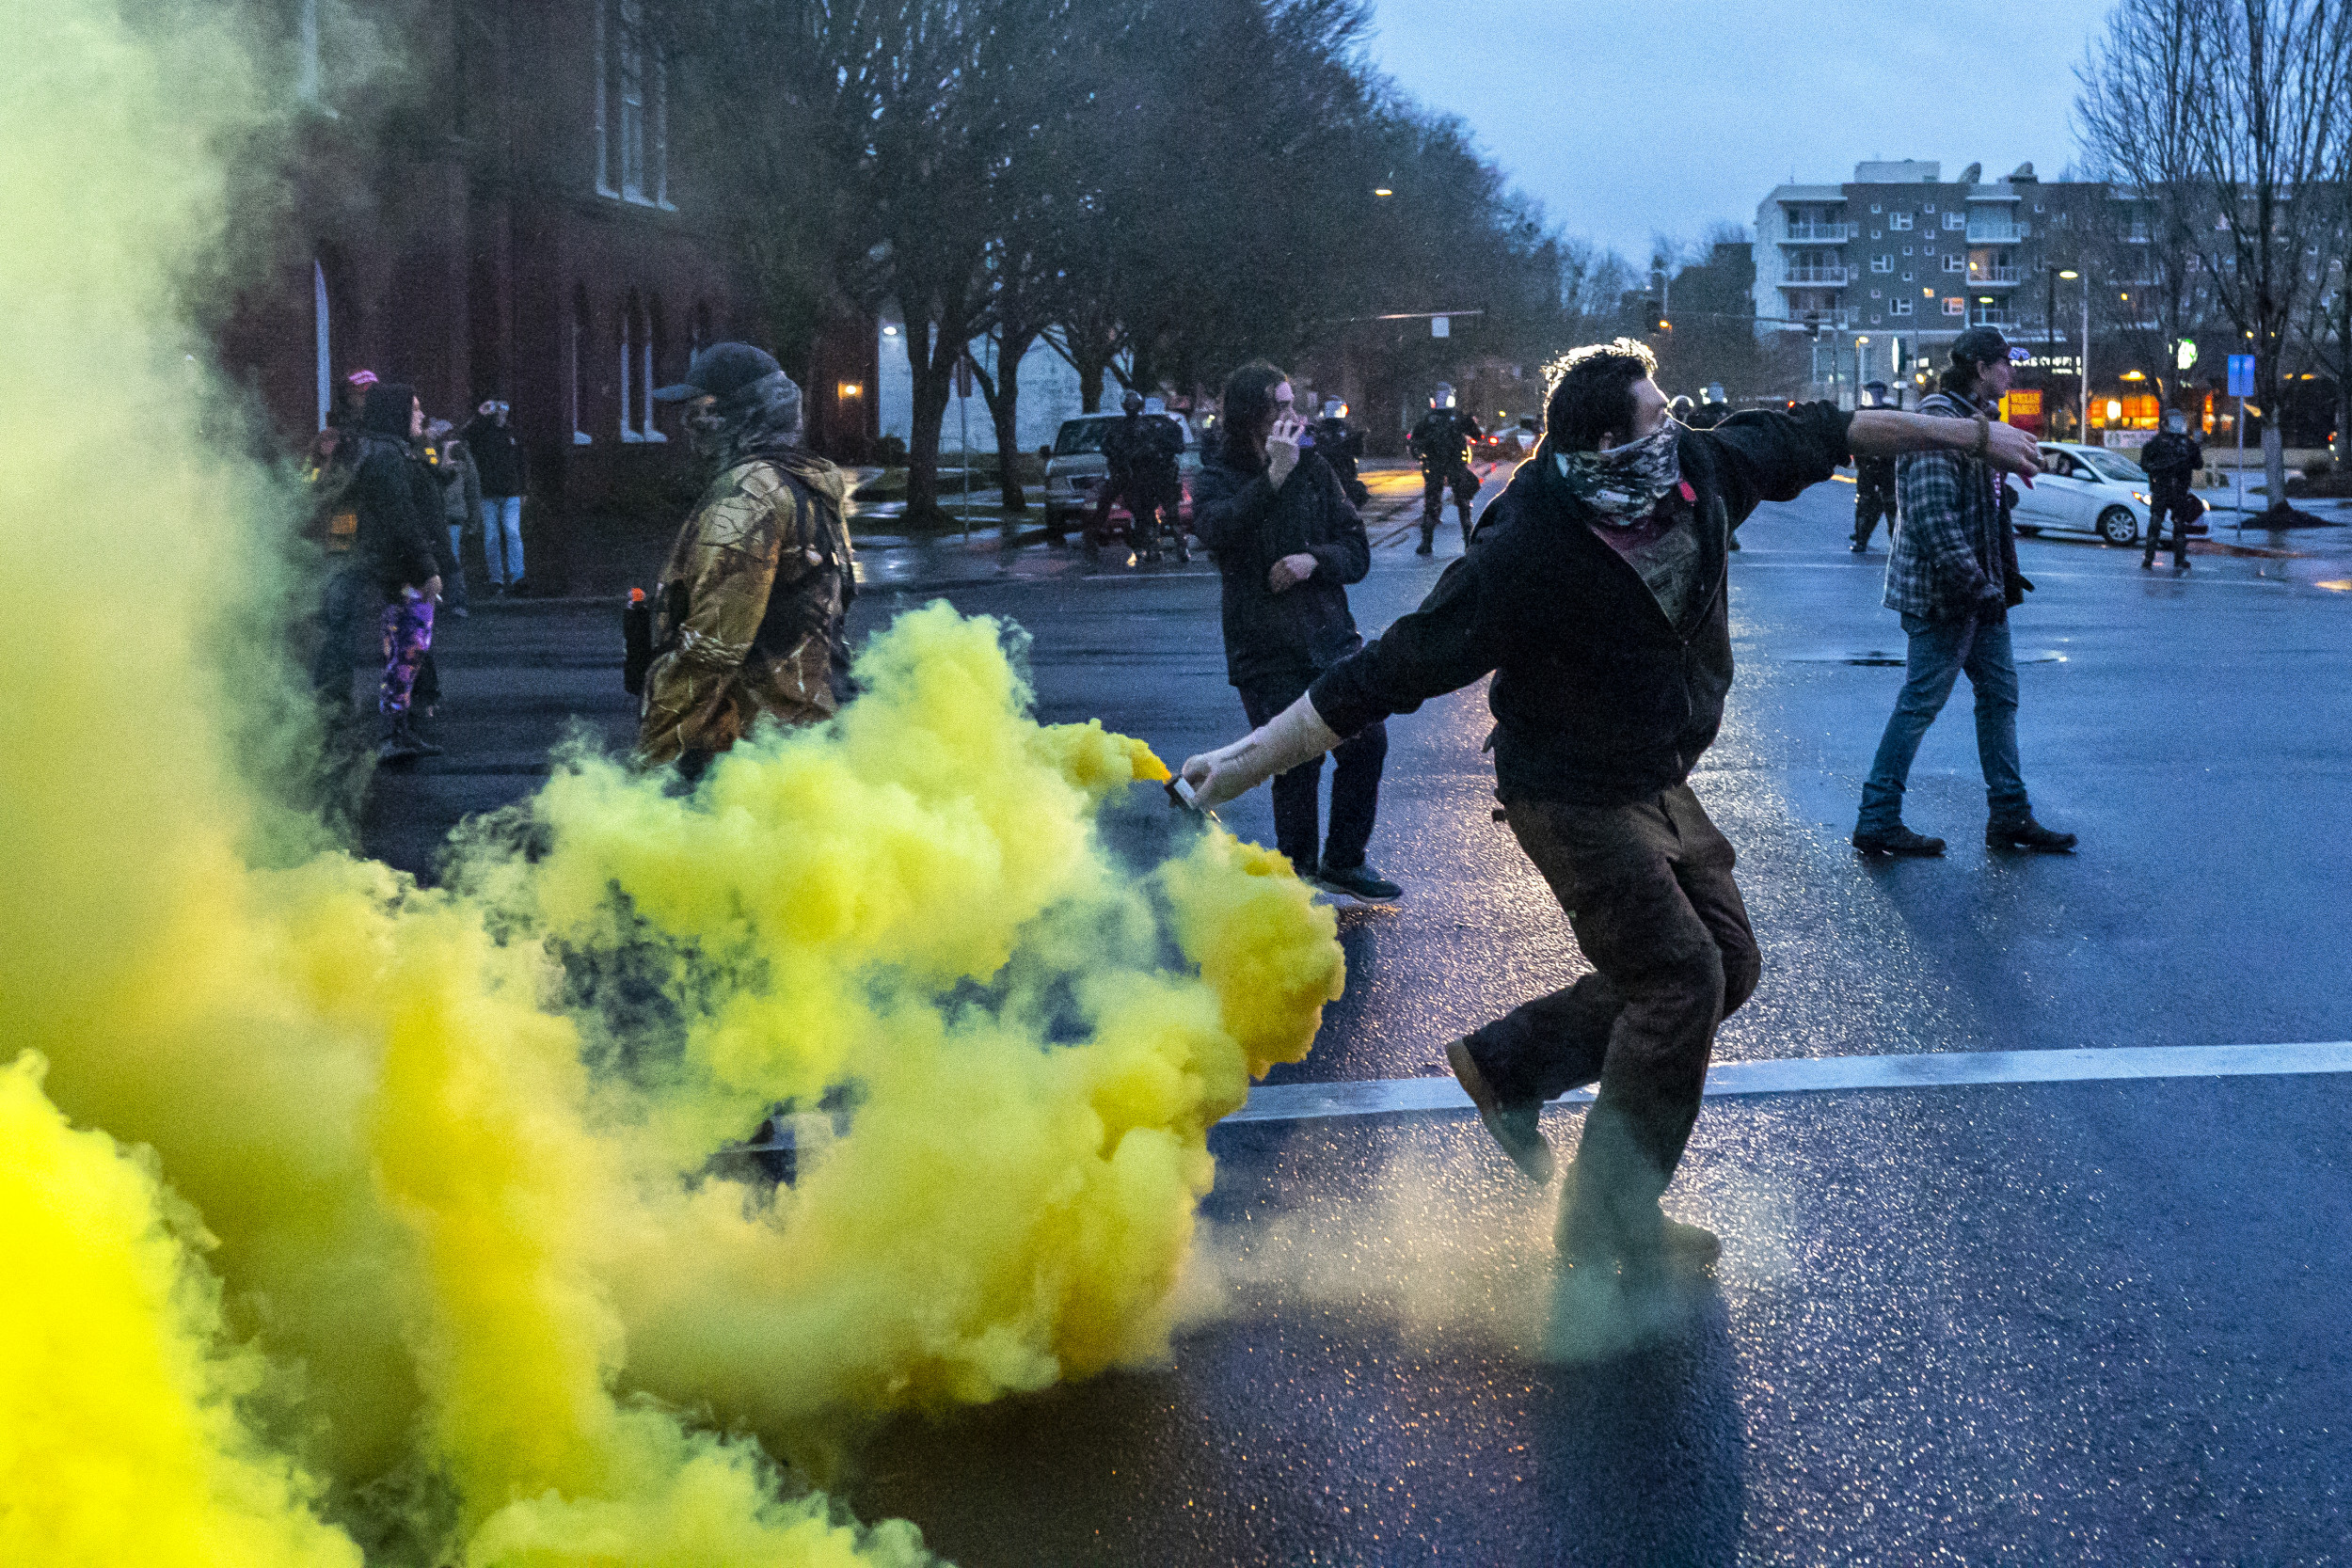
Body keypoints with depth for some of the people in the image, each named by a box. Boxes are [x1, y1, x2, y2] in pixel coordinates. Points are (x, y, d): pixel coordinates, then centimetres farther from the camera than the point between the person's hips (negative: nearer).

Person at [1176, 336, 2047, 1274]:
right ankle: (1609, 1225, 7)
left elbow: (1825, 434, 7)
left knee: (1727, 962, 11)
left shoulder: (1701, 469, -10)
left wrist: (1971, 437, 16)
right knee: (1680, 977, -9)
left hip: (1658, 782, 8)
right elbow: (1388, 672, -28)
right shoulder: (1526, 556, -30)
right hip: (1574, 798, -8)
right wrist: (1246, 760, -30)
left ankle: (1506, 1063, 23)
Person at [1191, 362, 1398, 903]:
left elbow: (1357, 549, 6)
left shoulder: (1312, 466, 8)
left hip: (1331, 635, 4)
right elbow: (1217, 529, -25)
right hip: (1267, 650, -4)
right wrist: (1274, 476, -32)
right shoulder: (1216, 477, -1)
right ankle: (1298, 871, 16)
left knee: (1367, 741, -2)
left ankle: (1343, 862, 18)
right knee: (1298, 761, -5)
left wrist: (1314, 559, -14)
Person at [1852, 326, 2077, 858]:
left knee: (1999, 693, 12)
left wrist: (2003, 575, 17)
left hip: (1978, 588, 10)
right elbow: (1933, 515, -26)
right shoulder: (1939, 421, -18)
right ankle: (1877, 821, 4)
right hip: (1941, 592, -10)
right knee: (1921, 704, -4)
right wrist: (1976, 583, -25)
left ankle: (2009, 816, 19)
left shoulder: (1978, 420, 16)